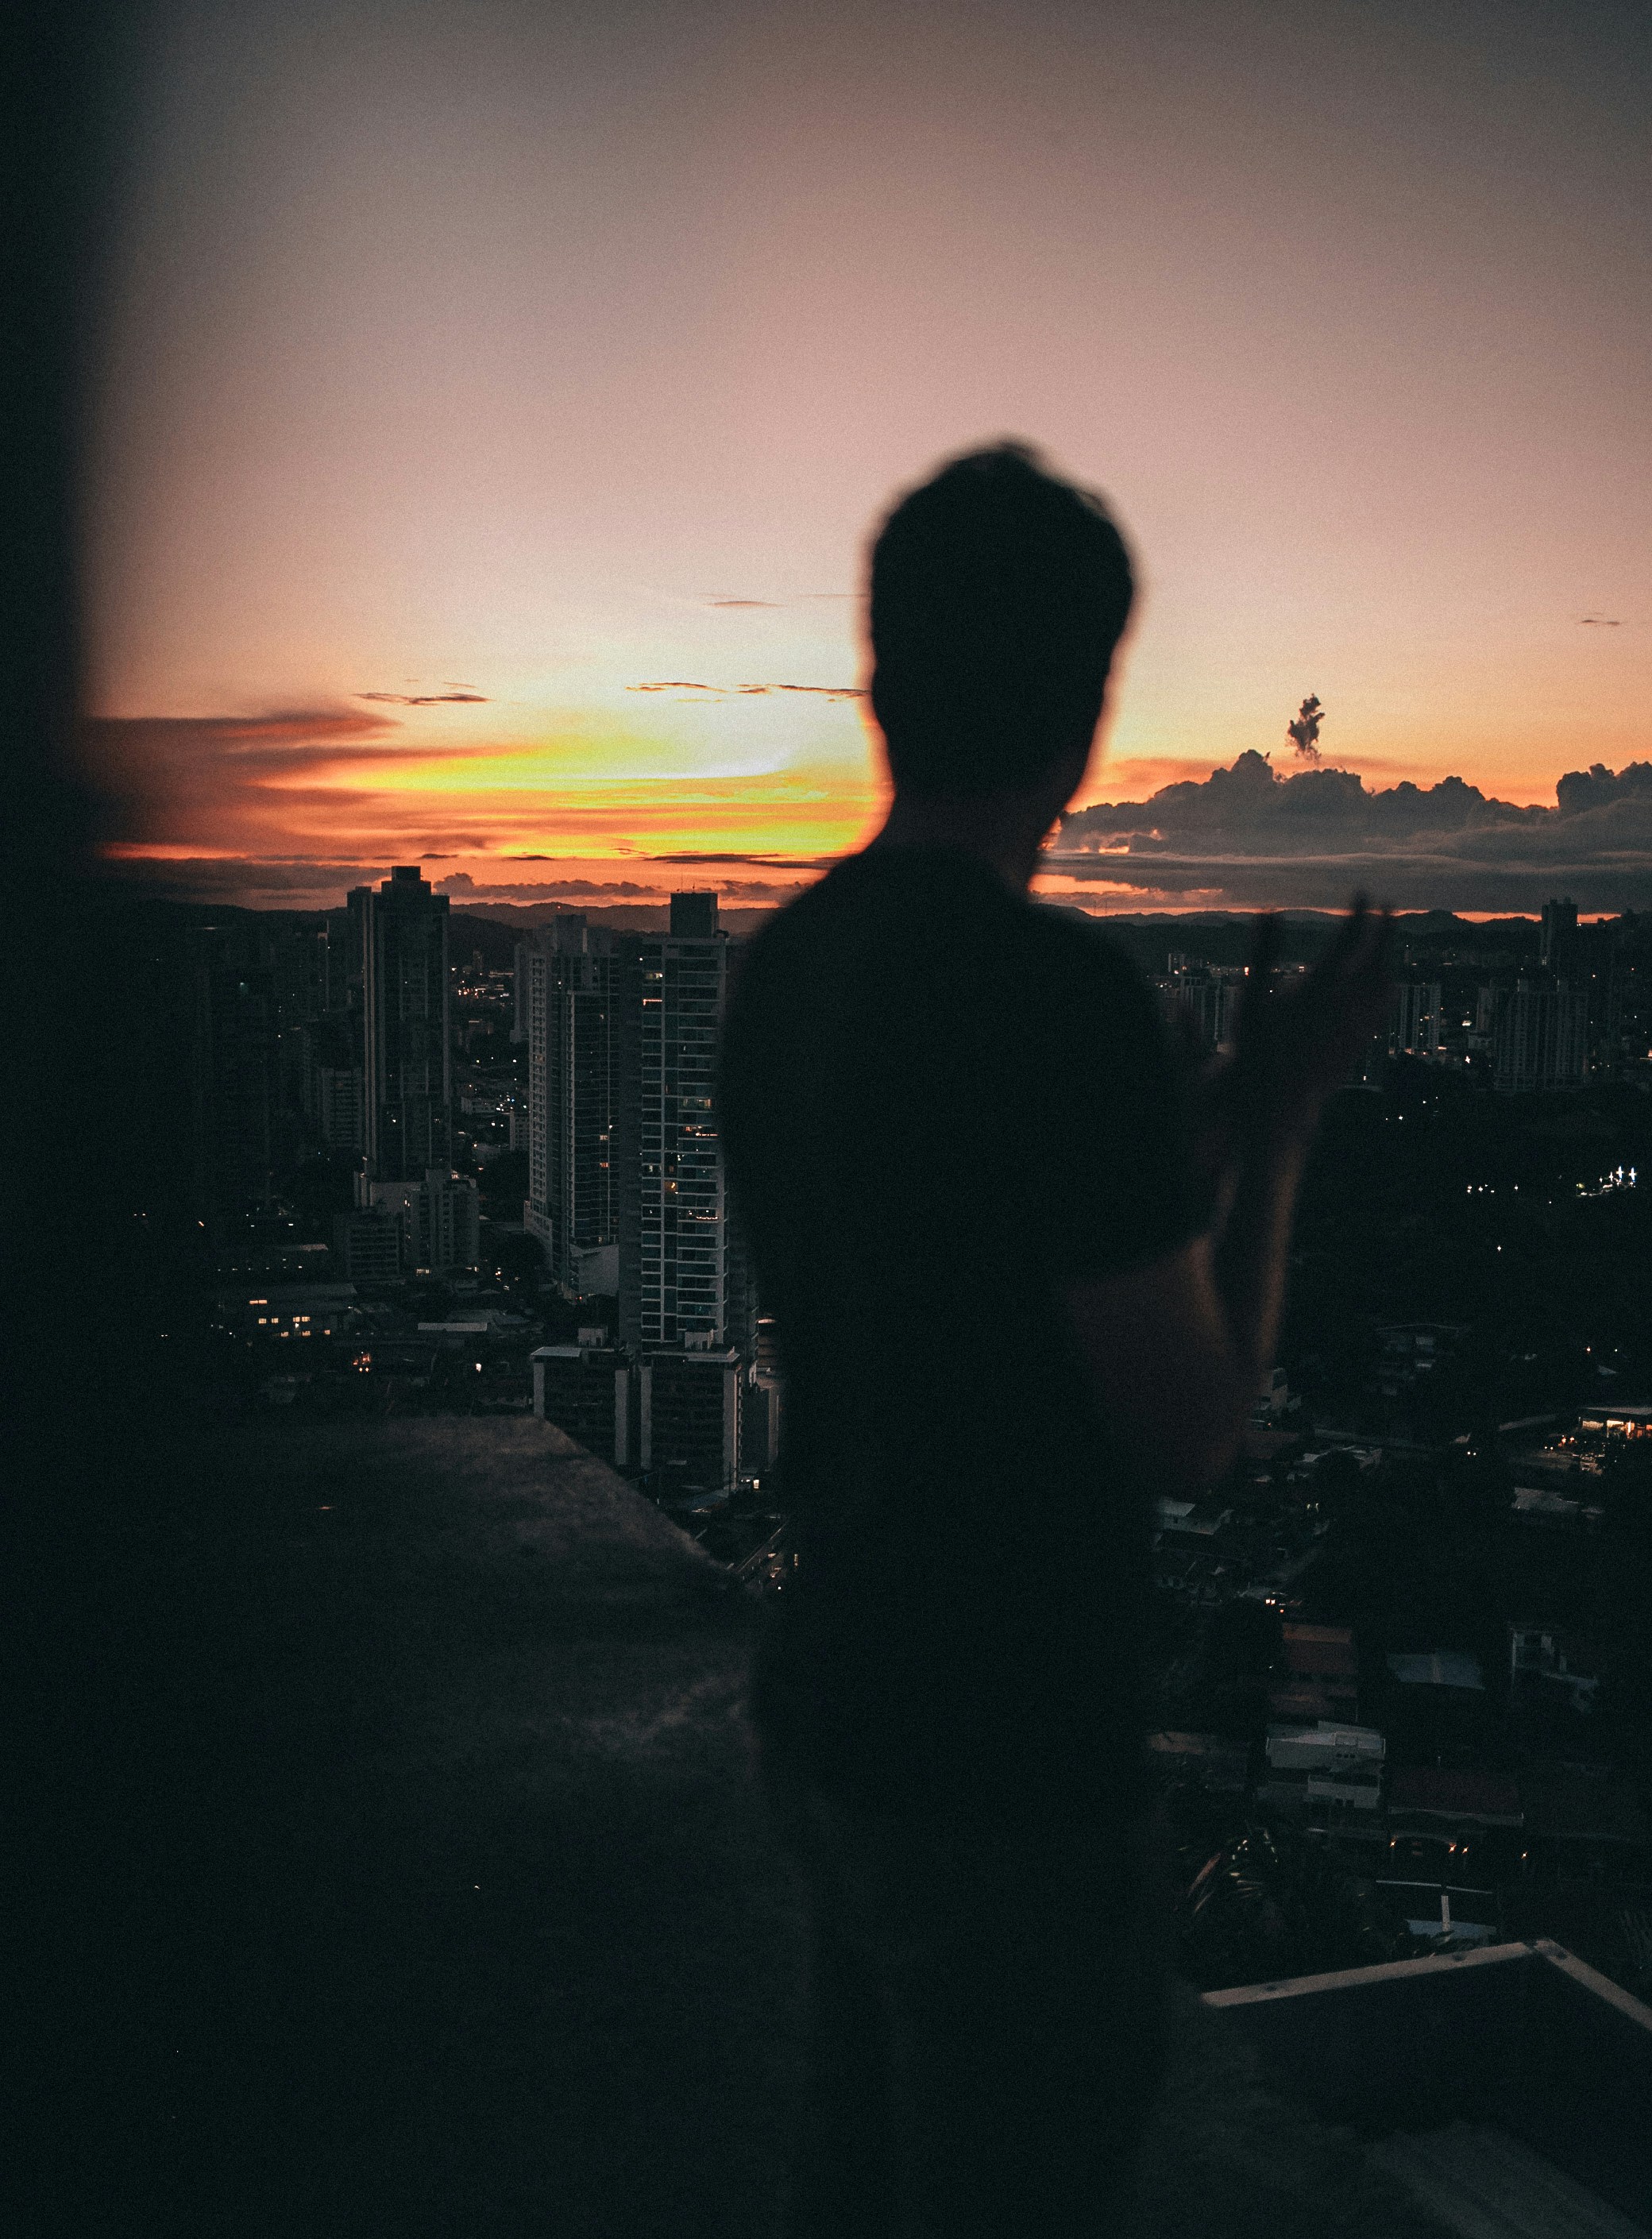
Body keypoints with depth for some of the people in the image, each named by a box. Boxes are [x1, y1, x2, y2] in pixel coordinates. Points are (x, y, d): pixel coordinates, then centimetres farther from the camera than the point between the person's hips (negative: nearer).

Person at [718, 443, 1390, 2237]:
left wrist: (1221, 1130, 19)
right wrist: (1281, 1118, -4)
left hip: (828, 1712, 8)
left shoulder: (787, 963, 3)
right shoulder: (1061, 993, -24)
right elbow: (1193, 1433, -16)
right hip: (1004, 1767, -8)